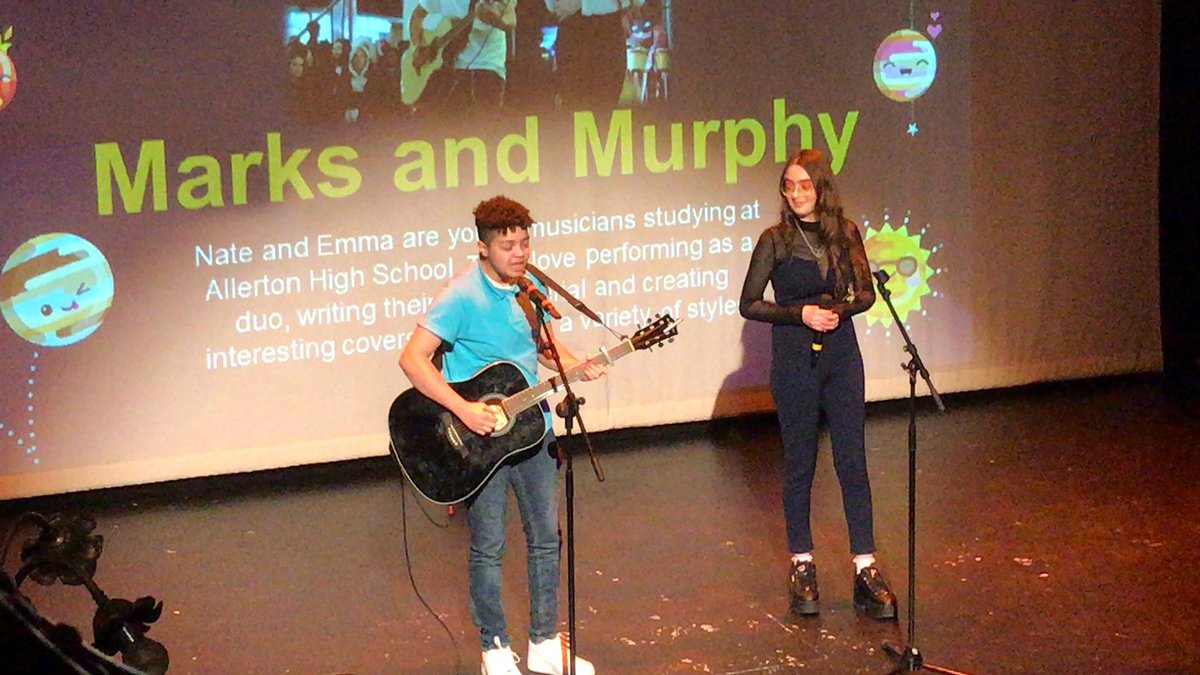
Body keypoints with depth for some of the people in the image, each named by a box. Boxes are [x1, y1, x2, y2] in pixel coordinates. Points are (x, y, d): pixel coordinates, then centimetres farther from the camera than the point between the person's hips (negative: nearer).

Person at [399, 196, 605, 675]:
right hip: (480, 439, -6)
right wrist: (464, 410, -29)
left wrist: (577, 366, -2)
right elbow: (413, 359, -24)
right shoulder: (463, 297, -19)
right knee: (488, 547, 4)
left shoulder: (531, 288, 2)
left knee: (546, 537, 12)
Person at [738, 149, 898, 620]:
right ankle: (802, 568, 17)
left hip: (841, 356, 2)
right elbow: (749, 304, -4)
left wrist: (840, 309, -12)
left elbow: (866, 293, 9)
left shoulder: (845, 234, 3)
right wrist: (801, 313, -15)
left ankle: (866, 570, 3)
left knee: (853, 462, 0)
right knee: (799, 466, 6)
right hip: (794, 360, -2)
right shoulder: (775, 240, -4)